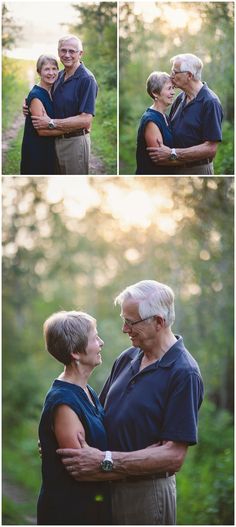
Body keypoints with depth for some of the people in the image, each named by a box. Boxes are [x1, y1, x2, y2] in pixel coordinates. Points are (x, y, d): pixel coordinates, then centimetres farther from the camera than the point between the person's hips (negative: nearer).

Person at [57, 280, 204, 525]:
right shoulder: (127, 358, 6)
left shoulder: (184, 374, -18)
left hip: (146, 493, -7)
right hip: (109, 487, 7)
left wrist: (105, 461, -25)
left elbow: (174, 455, -22)